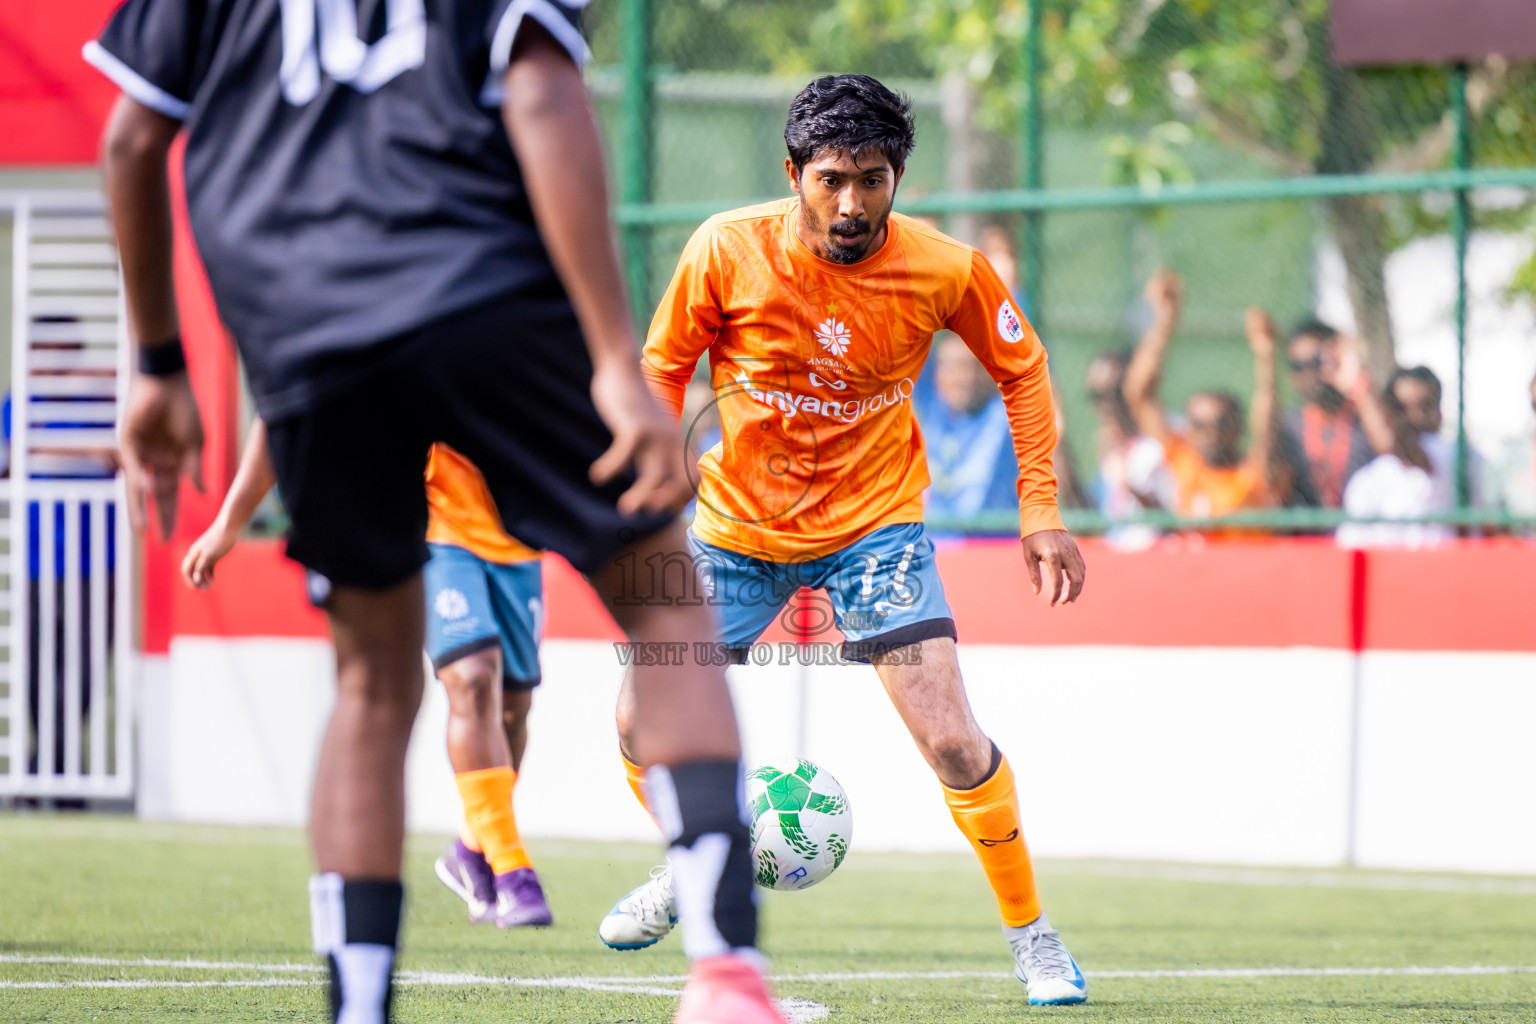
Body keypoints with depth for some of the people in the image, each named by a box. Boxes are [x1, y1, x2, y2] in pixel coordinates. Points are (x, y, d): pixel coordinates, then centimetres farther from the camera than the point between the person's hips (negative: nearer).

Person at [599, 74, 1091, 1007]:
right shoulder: (727, 251, -18)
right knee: (642, 720, -3)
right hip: (741, 520, 2)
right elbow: (665, 366, -1)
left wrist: (1041, 511, -5)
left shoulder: (946, 271, -18)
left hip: (875, 520, -2)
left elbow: (1022, 369, 0)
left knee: (952, 740, -16)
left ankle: (1032, 933, 4)